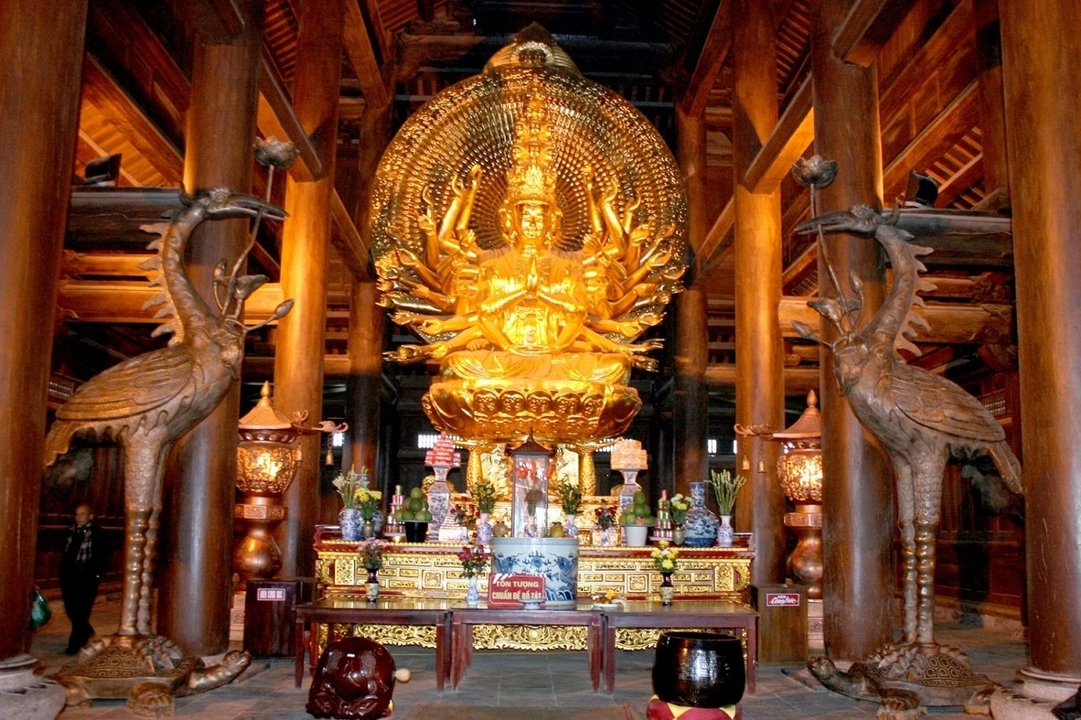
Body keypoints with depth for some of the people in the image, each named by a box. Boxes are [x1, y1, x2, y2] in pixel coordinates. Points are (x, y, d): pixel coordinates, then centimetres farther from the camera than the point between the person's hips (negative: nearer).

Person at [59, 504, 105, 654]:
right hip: (70, 577, 6)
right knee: (70, 609, 13)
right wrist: (63, 575, 10)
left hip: (87, 579, -6)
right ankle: (87, 631, 36)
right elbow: (65, 554, 14)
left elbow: (100, 557, -10)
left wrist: (95, 575, -15)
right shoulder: (72, 531, 8)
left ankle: (75, 644, 8)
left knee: (81, 612, -1)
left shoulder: (96, 533, -9)